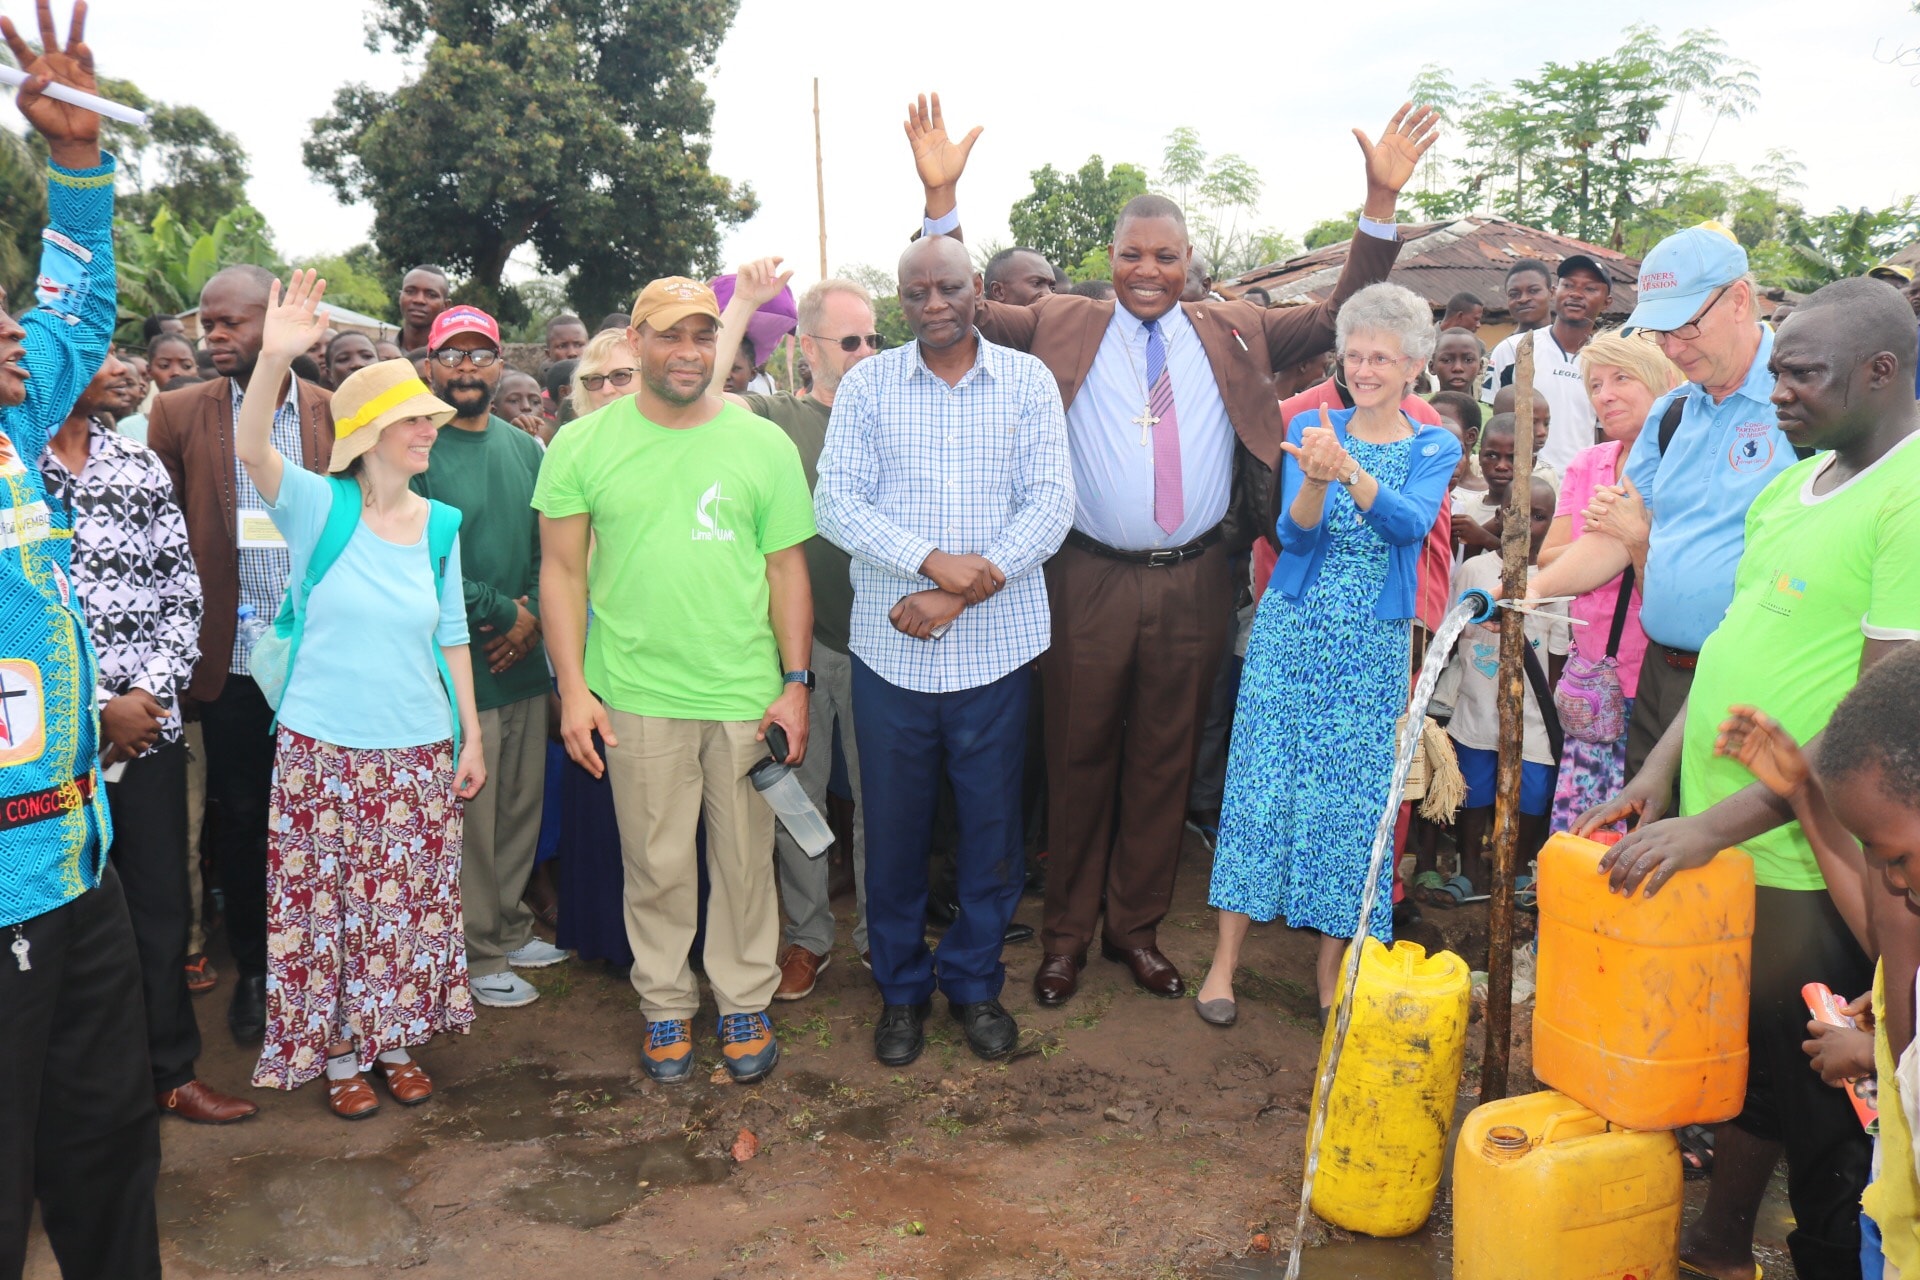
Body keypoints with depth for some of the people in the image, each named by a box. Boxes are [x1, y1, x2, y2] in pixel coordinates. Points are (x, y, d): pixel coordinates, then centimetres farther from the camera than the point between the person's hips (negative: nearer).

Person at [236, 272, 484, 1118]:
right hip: (322, 747, -3)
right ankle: (336, 1050, 25)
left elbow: (451, 635, 8)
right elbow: (250, 449, -26)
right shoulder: (321, 507, -7)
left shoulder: (439, 525, 3)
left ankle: (396, 1039, 30)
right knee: (324, 905, 6)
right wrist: (274, 360, -42)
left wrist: (472, 736, 7)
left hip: (420, 751, 3)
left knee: (411, 906, 11)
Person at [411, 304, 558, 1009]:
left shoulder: (524, 449, 12)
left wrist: (534, 617, -5)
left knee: (522, 808, 14)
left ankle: (510, 929, 31)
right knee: (467, 820, 2)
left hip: (523, 662, 6)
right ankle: (478, 956, 16)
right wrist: (504, 612, -11)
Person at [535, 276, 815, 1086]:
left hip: (746, 695, 1)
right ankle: (665, 1007, 30)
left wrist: (796, 684, 0)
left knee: (745, 862, 11)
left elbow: (787, 570, 5)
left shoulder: (764, 444, 2)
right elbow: (562, 571, 3)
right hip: (636, 697, 0)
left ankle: (745, 1005, 29)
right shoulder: (583, 445, 1)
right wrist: (573, 688, -3)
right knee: (656, 867, 11)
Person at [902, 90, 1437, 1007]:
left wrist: (1381, 200, -2)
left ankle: (1137, 928, 28)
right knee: (1079, 759, 8)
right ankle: (1067, 933, 23)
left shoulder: (1234, 334, 9)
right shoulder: (1062, 327, 4)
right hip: (1089, 581, -2)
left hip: (1194, 586, 2)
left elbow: (1339, 318, 7)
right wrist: (941, 196, -11)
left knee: (1164, 761, 12)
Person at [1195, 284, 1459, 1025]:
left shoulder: (1435, 448, 3)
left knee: (1353, 798, 3)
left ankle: (1329, 967, 17)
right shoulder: (1310, 427, 3)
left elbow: (1411, 525, -18)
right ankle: (1226, 959, 7)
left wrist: (1349, 472, -35)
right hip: (1292, 632, 0)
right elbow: (1293, 534, -8)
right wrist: (1314, 481, -30)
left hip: (1374, 646, 1)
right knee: (1262, 786, -1)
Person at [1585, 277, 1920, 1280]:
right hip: (1706, 841, 8)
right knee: (1735, 1059, 22)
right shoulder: (1793, 484, 11)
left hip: (1811, 871, -8)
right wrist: (1659, 775, 5)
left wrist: (1714, 824, -23)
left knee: (1820, 1118, 9)